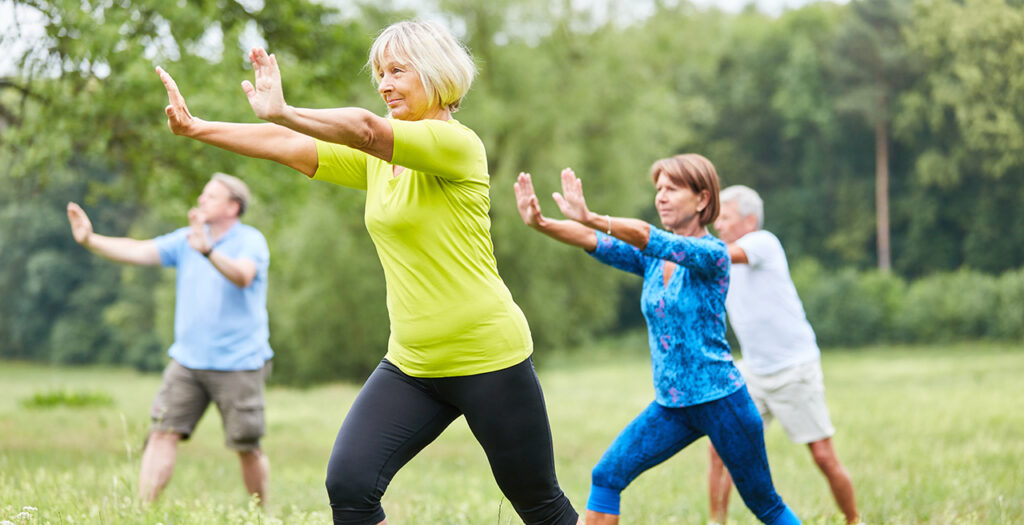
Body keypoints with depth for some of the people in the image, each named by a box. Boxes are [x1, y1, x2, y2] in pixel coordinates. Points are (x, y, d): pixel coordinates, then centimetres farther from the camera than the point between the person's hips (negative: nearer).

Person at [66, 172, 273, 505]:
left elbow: (242, 276, -30)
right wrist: (90, 240, -14)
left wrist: (208, 251, -47)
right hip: (187, 360, 5)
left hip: (239, 364, -4)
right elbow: (138, 252, -1)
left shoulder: (250, 241, -8)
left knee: (247, 447, 1)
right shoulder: (186, 239, 8)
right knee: (163, 433, -7)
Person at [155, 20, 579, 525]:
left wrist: (280, 112, -37)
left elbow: (366, 129, -30)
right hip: (410, 364, 6)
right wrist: (196, 127, -6)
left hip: (488, 358, -6)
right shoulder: (377, 159, 9)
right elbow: (293, 148, 2)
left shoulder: (456, 144, -14)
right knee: (348, 483, -13)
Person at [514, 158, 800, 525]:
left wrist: (588, 217, -47)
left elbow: (648, 238, -31)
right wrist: (539, 223, -29)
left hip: (719, 399, -6)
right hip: (670, 405, 6)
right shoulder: (652, 258, 4)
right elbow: (593, 243, -10)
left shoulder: (712, 254, -15)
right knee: (606, 477, -9)